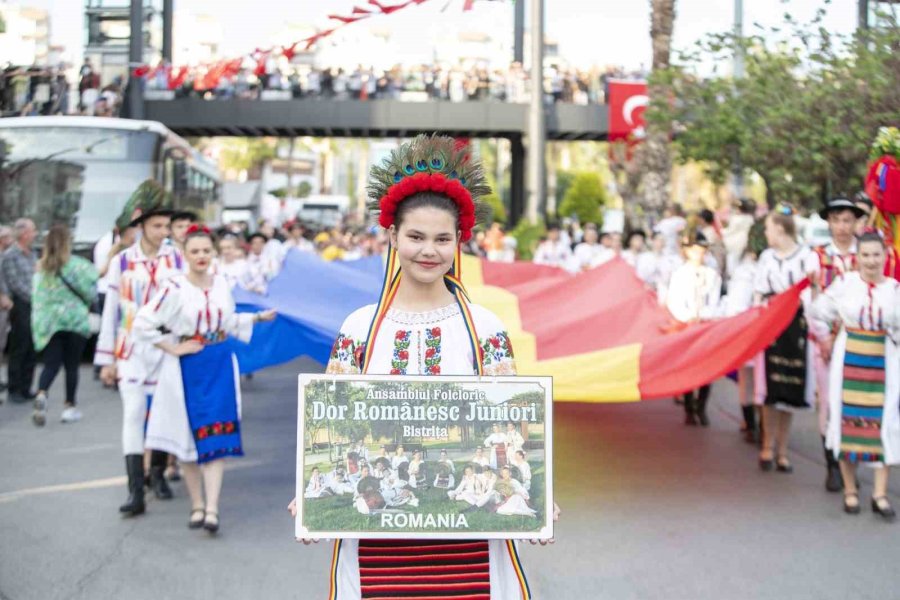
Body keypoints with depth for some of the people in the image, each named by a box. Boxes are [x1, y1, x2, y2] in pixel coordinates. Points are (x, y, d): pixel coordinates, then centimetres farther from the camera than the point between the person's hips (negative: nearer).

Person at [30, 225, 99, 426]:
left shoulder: (40, 267, 2)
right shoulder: (76, 264, -8)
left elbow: (37, 296, 3)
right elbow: (89, 292, -4)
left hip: (47, 321, 3)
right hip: (74, 319, -3)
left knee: (51, 363, 5)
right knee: (72, 365, 8)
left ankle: (41, 394, -23)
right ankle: (69, 407, 13)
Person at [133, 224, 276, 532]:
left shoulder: (221, 284, 5)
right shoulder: (174, 288, -11)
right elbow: (142, 324, -12)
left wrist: (258, 317, 19)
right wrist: (173, 348, -10)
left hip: (220, 365, 3)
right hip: (187, 367, -3)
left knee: (216, 436, -5)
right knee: (190, 435, 7)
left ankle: (212, 509, -8)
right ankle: (196, 505, 20)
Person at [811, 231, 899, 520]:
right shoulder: (844, 283, -3)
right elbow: (819, 312, 7)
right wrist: (825, 342, 7)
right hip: (849, 362, -1)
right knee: (848, 421, 4)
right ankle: (850, 490, 16)